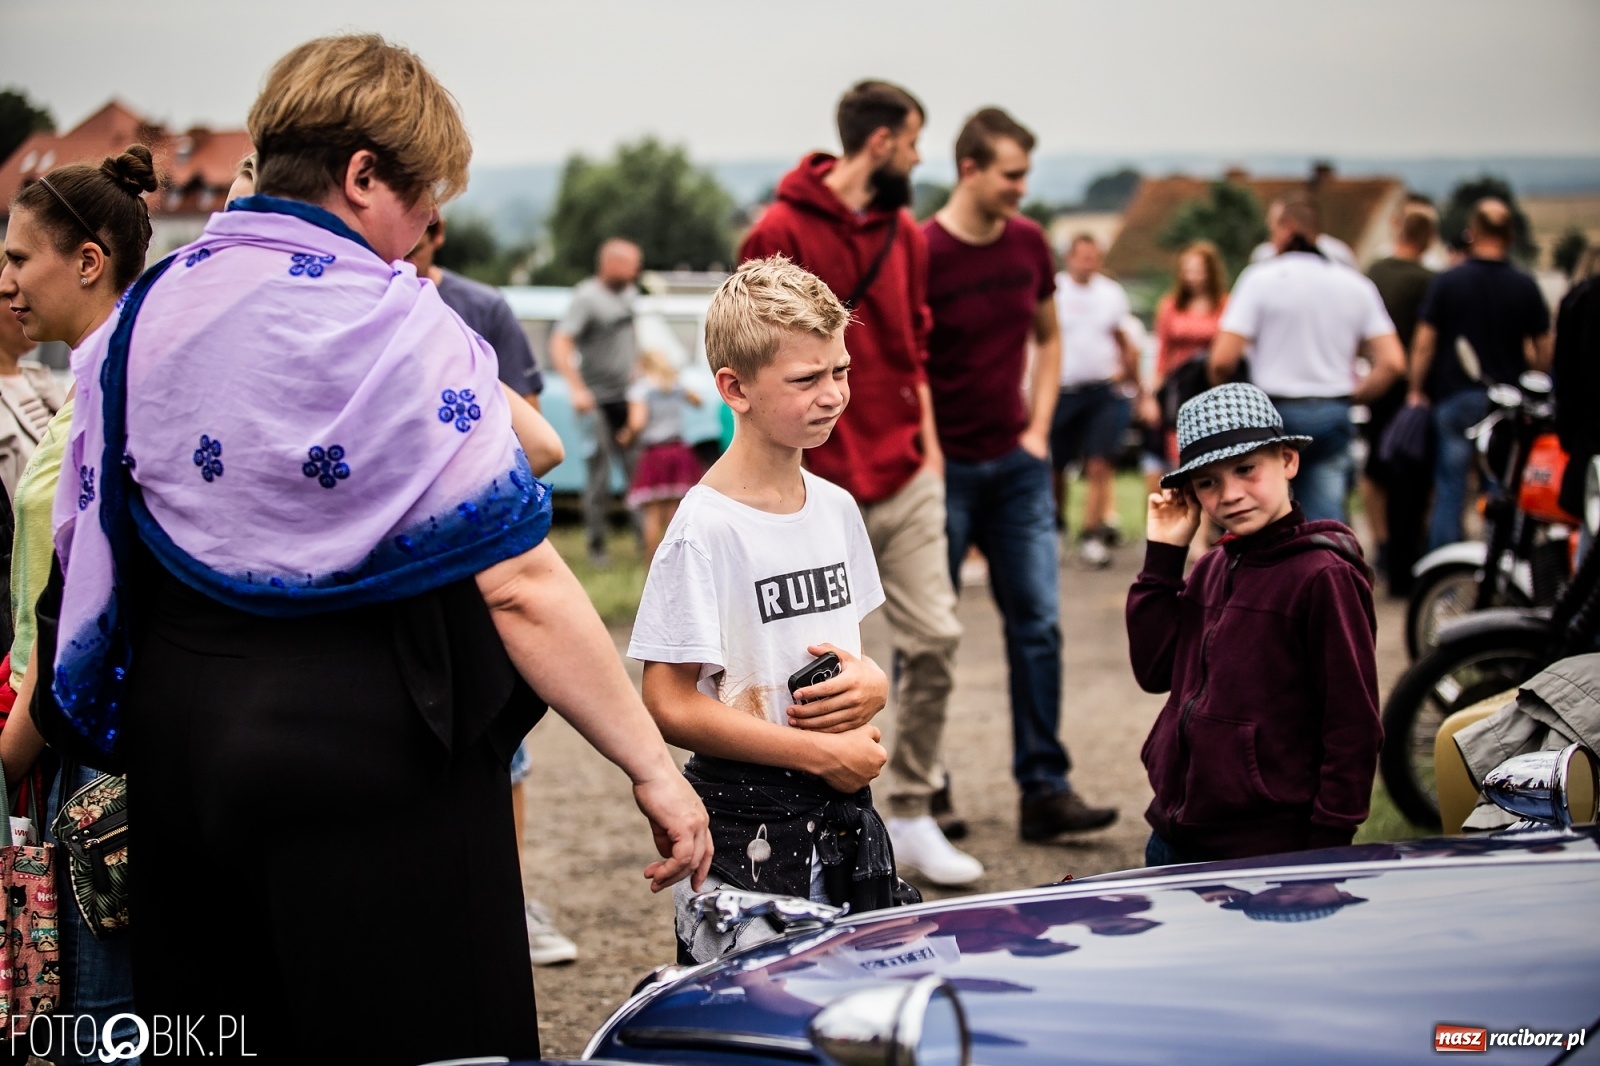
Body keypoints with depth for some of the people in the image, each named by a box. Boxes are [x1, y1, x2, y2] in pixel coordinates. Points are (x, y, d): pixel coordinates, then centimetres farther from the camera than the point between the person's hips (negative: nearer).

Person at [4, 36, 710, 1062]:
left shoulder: (143, 315, 4)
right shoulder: (400, 331, -16)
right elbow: (520, 585, -21)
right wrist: (654, 768, -16)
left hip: (175, 737, 7)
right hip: (372, 741, -7)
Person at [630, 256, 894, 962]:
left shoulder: (836, 509, 8)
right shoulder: (706, 528, -14)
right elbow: (669, 705, -17)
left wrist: (870, 684, -4)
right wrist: (823, 753, -15)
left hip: (843, 820, 7)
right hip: (747, 832, -7)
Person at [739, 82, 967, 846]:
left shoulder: (903, 233, 12)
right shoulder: (783, 232, -9)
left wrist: (928, 440, 10)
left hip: (906, 482, 6)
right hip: (821, 492, -6)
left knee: (933, 640, 0)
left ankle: (914, 812, 12)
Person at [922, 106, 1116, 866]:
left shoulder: (1028, 243, 4)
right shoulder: (922, 253, -14)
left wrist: (1038, 427, 9)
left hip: (1016, 464, 6)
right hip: (941, 468, -5)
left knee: (1038, 626, 4)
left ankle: (1044, 790, 11)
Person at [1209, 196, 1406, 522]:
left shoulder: (1260, 278, -4)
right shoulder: (1357, 285, 9)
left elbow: (1223, 360, -11)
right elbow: (1393, 363, 2)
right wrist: (1352, 397, 16)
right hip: (1333, 415, 3)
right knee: (1327, 520, 2)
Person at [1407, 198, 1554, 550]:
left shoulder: (1447, 282, -3)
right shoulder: (1525, 287, 1)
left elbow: (1424, 343, -2)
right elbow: (1544, 352, 5)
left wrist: (1416, 390, 8)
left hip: (1455, 398, -1)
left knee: (1450, 491, 2)